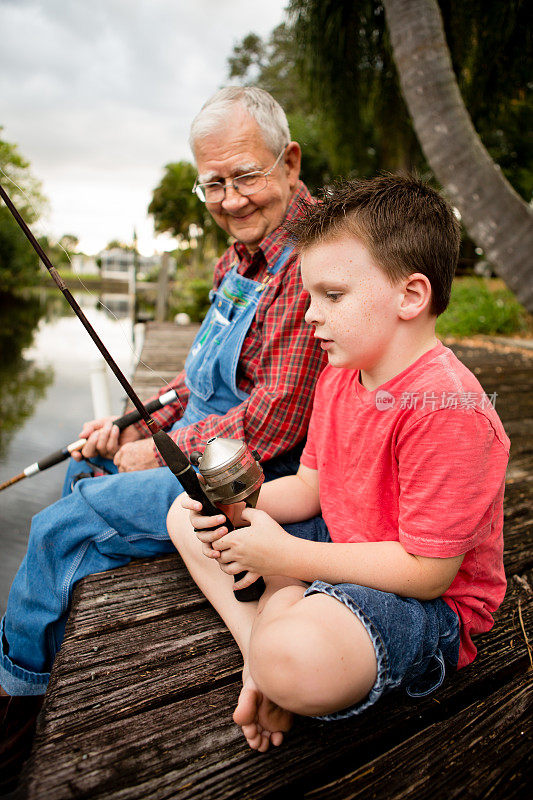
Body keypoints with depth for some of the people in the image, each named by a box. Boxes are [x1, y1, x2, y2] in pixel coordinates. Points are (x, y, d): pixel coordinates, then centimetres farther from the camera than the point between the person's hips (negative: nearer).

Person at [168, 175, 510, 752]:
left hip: (427, 602, -8)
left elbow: (428, 571, -26)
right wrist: (238, 503, -13)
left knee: (294, 663, -40)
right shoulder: (338, 376, 2)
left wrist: (288, 556, -23)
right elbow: (309, 489, 8)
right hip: (341, 546, 9)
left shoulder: (447, 408, -28)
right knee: (187, 517, 6)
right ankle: (259, 645, -7)